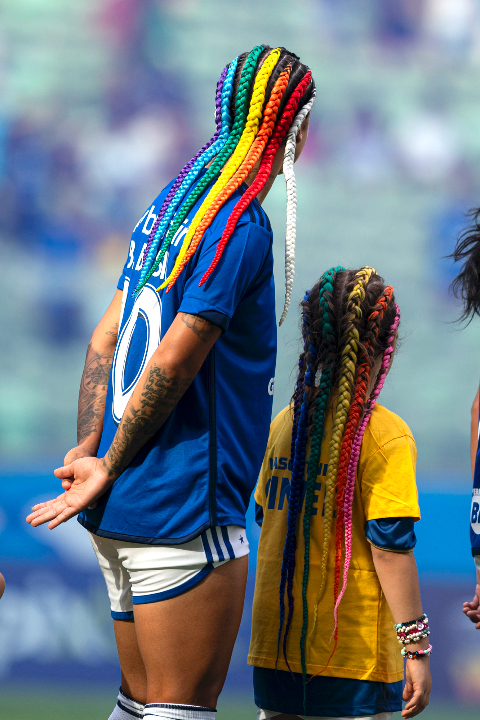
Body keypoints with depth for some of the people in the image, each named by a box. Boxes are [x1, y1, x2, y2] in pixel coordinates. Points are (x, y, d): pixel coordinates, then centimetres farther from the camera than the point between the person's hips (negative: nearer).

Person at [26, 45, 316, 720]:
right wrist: (108, 469, -8)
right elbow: (174, 362, -17)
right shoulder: (240, 223, -13)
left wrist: (87, 450, 7)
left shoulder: (172, 205, 15)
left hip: (122, 512, 9)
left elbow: (106, 338, 13)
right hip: (184, 511, -9)